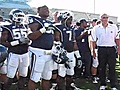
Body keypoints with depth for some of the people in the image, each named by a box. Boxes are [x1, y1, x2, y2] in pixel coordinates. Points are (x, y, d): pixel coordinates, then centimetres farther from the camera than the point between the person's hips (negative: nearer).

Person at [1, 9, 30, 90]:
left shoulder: (25, 27, 11)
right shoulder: (8, 28, -6)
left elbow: (30, 37, 21)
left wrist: (28, 40, -4)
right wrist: (17, 42, -19)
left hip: (25, 54, 5)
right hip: (14, 55, -5)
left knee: (23, 76, 11)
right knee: (10, 77, -1)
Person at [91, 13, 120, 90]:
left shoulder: (114, 27, 4)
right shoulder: (96, 28, 2)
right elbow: (94, 41, 5)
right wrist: (93, 51, 4)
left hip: (111, 49, 0)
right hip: (101, 49, 0)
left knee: (112, 68, 1)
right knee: (102, 68, 8)